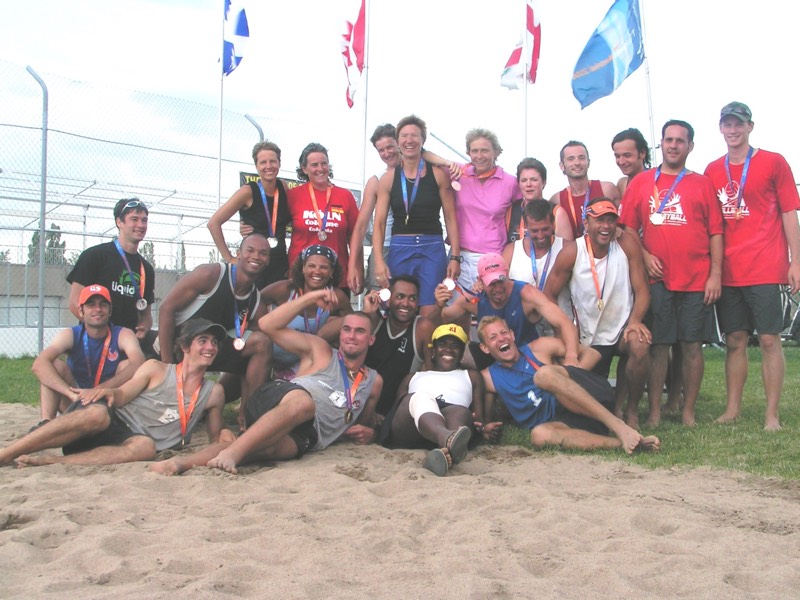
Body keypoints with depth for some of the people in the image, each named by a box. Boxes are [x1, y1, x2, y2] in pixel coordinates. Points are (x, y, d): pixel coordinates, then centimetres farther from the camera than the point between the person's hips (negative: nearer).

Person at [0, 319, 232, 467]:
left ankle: (49, 461, -40)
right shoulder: (156, 370, 7)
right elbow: (121, 397, 1)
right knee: (97, 414, -38)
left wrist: (225, 434, -3)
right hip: (113, 422, -1)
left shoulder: (214, 393, 14)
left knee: (146, 447, -37)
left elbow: (215, 437, 21)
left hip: (131, 442, 1)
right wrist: (110, 392, -23)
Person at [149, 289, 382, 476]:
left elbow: (366, 423, 37)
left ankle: (187, 461, -52)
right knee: (303, 400, -41)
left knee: (272, 446, -35)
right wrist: (310, 298, 1)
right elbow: (267, 325, 6)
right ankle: (230, 453, -52)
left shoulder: (373, 381, 24)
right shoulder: (321, 351, 15)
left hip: (302, 436, 2)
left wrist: (367, 432, 12)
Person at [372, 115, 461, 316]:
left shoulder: (438, 174, 3)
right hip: (400, 249, 1)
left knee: (430, 314, -7)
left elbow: (450, 218, 4)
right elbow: (379, 223, 3)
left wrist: (455, 256, -3)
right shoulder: (388, 178, 5)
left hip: (432, 249, -1)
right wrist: (379, 261, -8)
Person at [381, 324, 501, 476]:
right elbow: (398, 412, 25)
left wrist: (484, 429, -5)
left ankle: (448, 451, -74)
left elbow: (479, 417, 21)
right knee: (420, 397, -36)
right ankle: (449, 440, -70)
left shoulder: (471, 376, 36)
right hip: (406, 432, 0)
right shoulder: (412, 378, 39)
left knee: (461, 412, -37)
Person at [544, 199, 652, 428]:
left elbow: (642, 290, -9)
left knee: (640, 346, -34)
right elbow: (549, 295, -6)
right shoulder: (571, 254, -13)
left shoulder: (627, 245, -10)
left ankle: (632, 411, -11)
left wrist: (635, 320, -27)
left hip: (623, 327, 0)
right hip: (589, 338, 1)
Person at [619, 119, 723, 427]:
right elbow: (628, 228, 7)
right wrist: (644, 256, -8)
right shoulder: (641, 182, 9)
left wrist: (716, 274, -1)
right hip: (656, 278, 0)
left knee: (692, 344, 3)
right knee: (657, 345, 0)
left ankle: (688, 412, 12)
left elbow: (716, 232, 6)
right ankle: (654, 411, 7)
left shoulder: (702, 183, 9)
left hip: (697, 280, 1)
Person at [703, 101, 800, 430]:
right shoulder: (712, 171, 11)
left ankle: (772, 414, 3)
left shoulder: (774, 162, 2)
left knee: (769, 339, -3)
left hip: (765, 268, -3)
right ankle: (733, 408, 15)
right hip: (727, 271, 4)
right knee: (734, 340, 8)